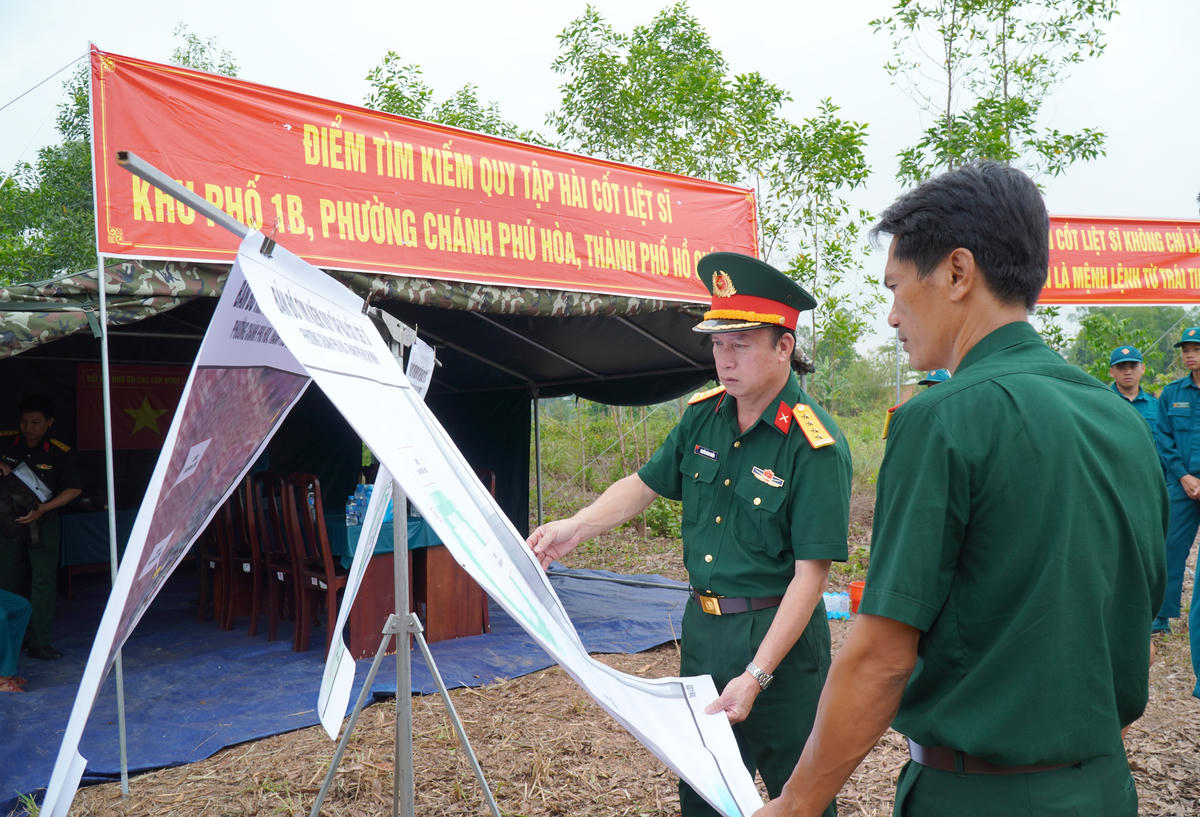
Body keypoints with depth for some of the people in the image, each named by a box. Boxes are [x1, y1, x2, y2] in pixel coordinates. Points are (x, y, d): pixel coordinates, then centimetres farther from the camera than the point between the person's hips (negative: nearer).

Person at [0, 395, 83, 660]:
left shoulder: (60, 454, -9)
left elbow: (73, 489, -7)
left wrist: (43, 509, -18)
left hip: (43, 523, -2)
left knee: (43, 581, -3)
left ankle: (40, 642, 3)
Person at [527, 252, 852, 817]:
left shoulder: (816, 446, -19)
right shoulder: (703, 416, 1)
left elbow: (810, 573, -20)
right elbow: (645, 483, 13)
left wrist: (757, 675, -23)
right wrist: (575, 527, -3)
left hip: (777, 631, -6)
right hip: (702, 625, 6)